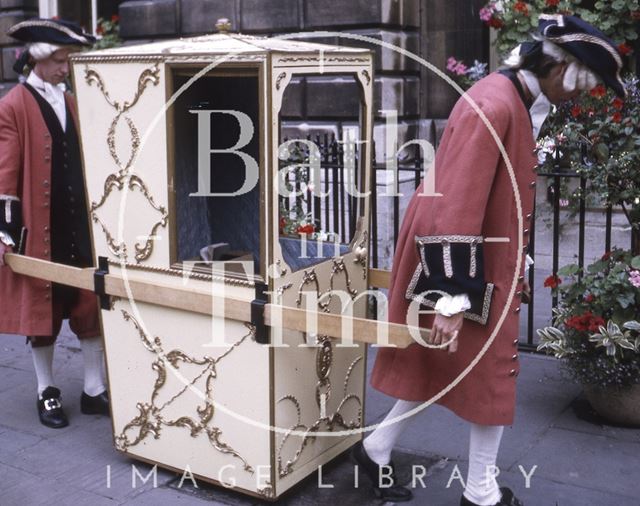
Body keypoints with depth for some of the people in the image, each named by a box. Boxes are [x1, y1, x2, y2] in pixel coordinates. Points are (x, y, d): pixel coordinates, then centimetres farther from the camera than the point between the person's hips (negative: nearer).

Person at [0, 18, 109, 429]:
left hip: (80, 227, 6)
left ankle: (94, 390, 18)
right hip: (39, 230, -5)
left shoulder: (72, 104, 12)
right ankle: (47, 393, 20)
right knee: (41, 309, 6)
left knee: (91, 307, 7)